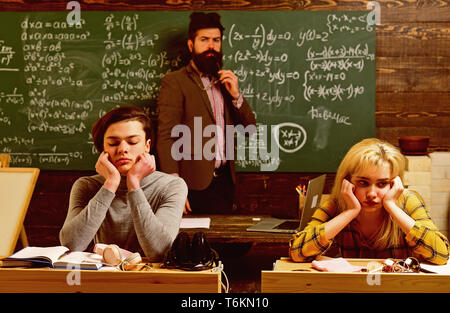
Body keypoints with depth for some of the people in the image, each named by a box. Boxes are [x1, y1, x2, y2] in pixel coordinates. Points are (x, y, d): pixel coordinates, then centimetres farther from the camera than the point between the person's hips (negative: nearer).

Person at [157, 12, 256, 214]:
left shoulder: (224, 82, 16)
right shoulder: (174, 82, -4)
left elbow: (249, 128, 14)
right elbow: (165, 138, -11)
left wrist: (236, 96, -3)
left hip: (225, 181, 6)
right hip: (195, 183, -6)